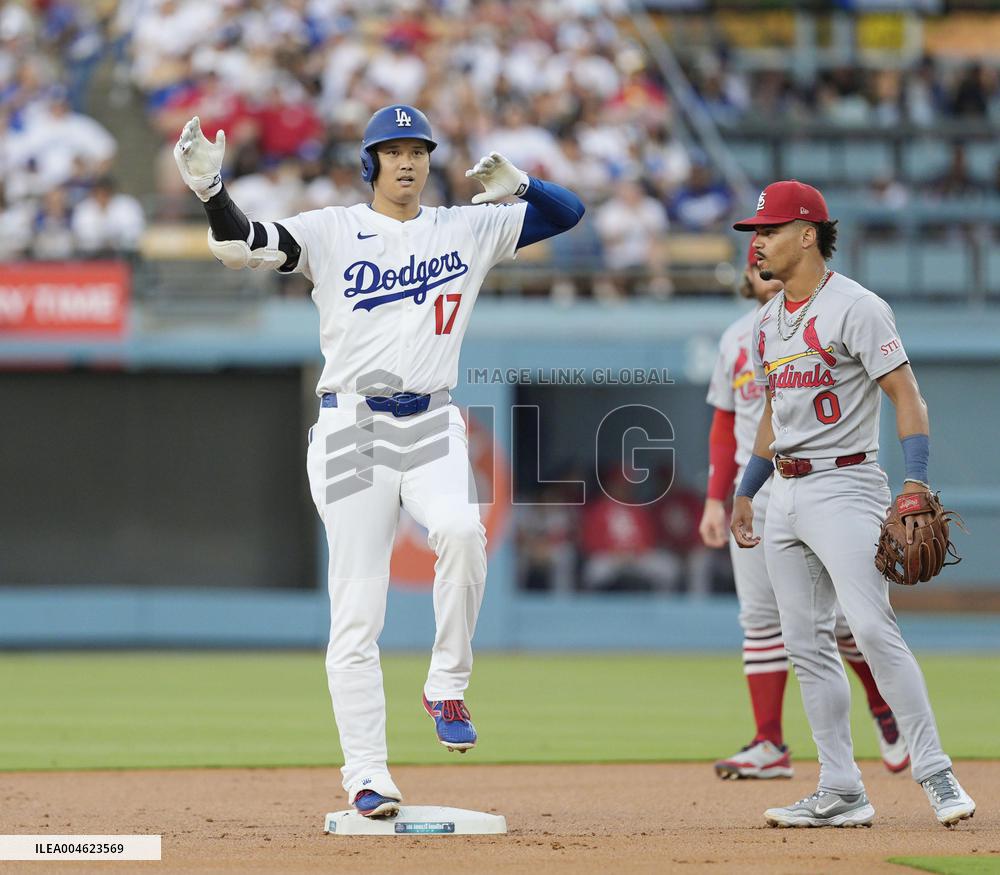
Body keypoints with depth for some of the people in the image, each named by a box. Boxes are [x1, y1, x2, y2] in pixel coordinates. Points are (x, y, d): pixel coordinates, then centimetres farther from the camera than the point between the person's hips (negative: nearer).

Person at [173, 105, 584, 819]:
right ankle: (367, 774, 0)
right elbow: (241, 247, -7)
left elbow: (568, 212, 15)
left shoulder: (469, 229, 13)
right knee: (357, 611, -5)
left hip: (433, 426, 2)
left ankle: (447, 688, -11)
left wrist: (516, 186, -4)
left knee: (461, 531, -30)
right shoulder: (332, 231, 5)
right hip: (351, 429, -1)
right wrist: (211, 189, -26)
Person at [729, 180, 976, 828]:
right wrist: (746, 492, 24)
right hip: (786, 495, 9)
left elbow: (906, 394, -14)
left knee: (873, 628, -19)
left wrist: (916, 484, -25)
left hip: (844, 487, -9)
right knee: (807, 644, 5)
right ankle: (842, 793, 8)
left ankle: (936, 775, -15)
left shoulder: (855, 307, -10)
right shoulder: (769, 321, 15)